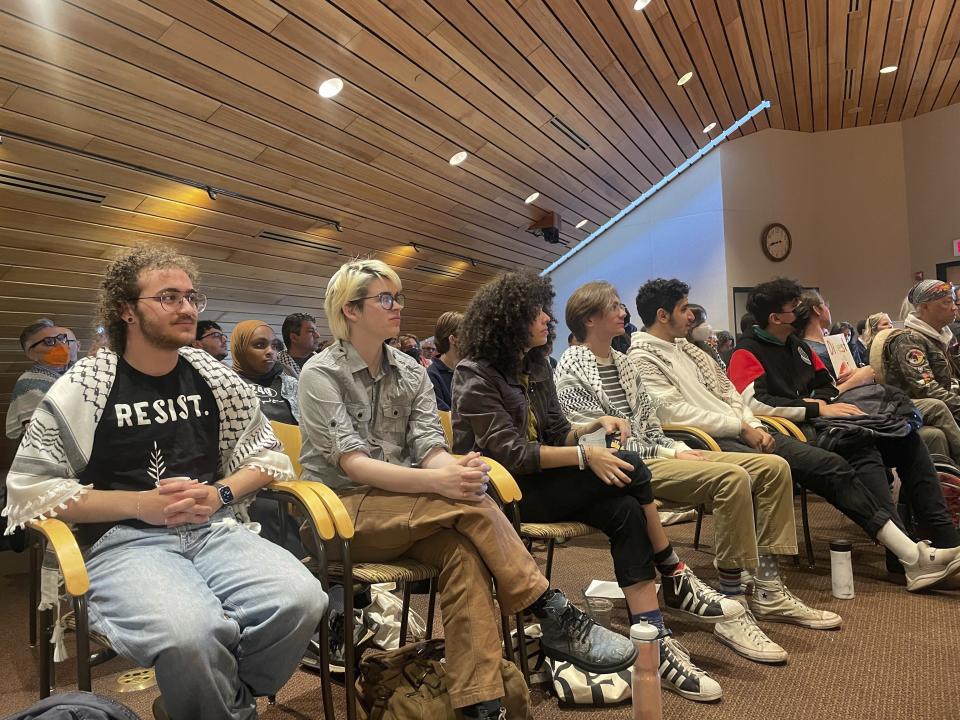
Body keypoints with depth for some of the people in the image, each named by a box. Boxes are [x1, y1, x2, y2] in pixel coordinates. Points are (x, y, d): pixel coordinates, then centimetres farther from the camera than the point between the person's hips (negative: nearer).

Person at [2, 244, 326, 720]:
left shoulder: (215, 378, 10)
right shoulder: (83, 388, 1)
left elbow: (267, 454, 14)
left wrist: (220, 494, -6)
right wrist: (141, 503, -11)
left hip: (214, 530, 4)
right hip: (122, 540, -3)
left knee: (301, 600, -25)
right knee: (189, 633, -36)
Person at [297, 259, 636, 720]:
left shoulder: (410, 372, 7)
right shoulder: (321, 373, -9)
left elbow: (430, 449, -3)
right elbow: (352, 463, -20)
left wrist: (455, 468, -29)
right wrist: (439, 481, -34)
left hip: (399, 507, 5)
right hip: (341, 510, -4)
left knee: (463, 550, -30)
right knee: (472, 505, -28)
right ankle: (555, 618, -19)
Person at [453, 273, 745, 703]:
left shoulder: (536, 365, 12)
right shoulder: (475, 376, -11)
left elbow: (555, 435, 13)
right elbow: (510, 453, -20)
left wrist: (594, 425, -7)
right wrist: (585, 455, -25)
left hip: (537, 482, 7)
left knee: (625, 510, -23)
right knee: (629, 468, -21)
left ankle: (654, 644, -24)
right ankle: (675, 579, -5)